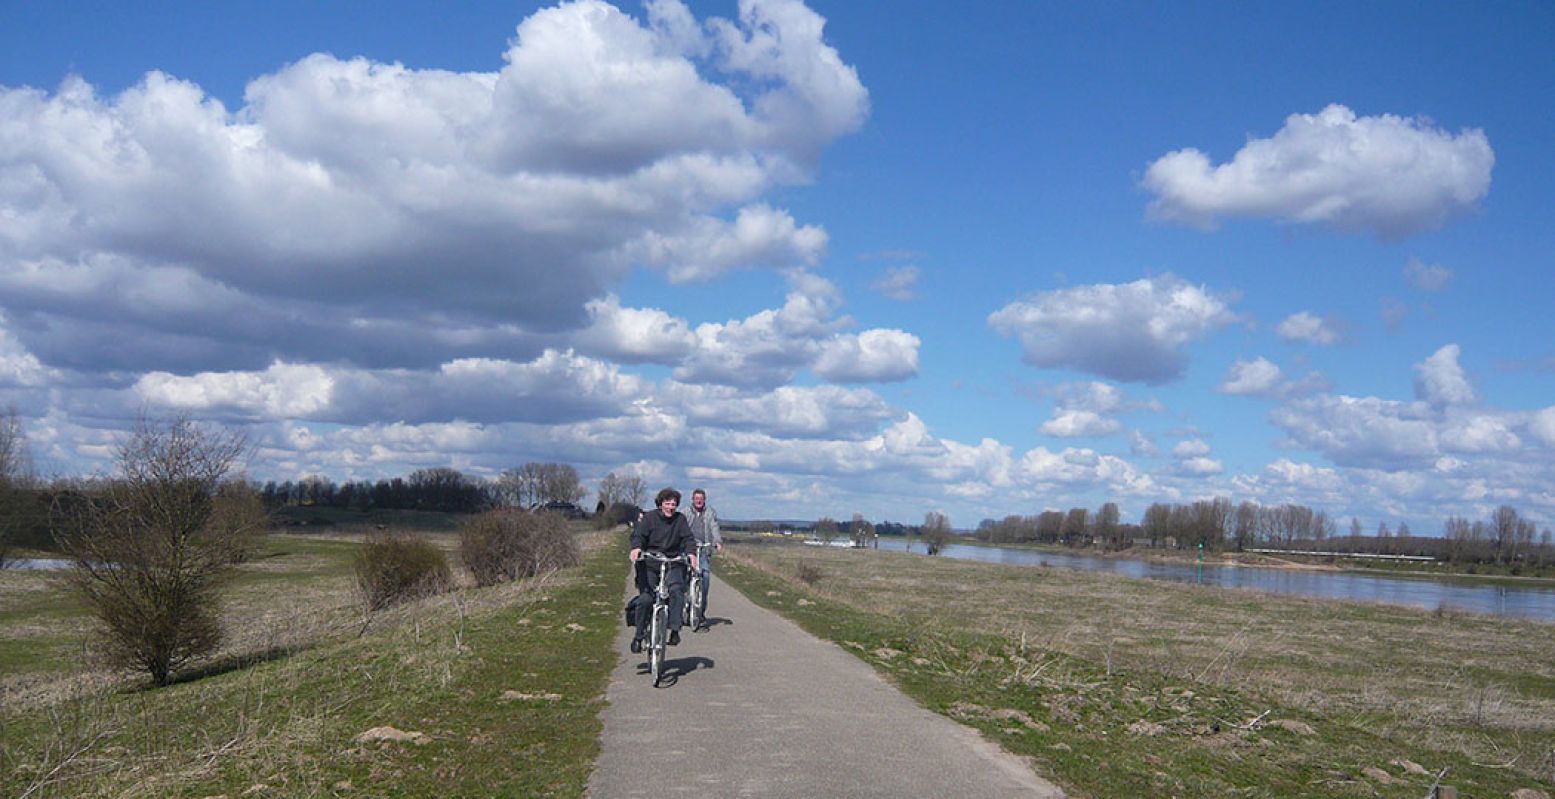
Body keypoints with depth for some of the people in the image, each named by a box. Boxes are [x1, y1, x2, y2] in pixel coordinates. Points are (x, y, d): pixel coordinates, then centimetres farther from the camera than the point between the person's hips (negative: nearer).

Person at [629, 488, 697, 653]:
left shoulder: (680, 519, 5)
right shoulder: (649, 518, -1)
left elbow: (687, 538, -4)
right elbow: (639, 534, -12)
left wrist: (691, 552, -25)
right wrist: (636, 547, -35)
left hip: (673, 565, 1)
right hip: (650, 565, -1)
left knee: (677, 591, -25)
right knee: (645, 599, -12)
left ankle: (675, 630, -21)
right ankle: (639, 636, 6)